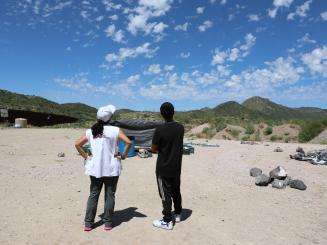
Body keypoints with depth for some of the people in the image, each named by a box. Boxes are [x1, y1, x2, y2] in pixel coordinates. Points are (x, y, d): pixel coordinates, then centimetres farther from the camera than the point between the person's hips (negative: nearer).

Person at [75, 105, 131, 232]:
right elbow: (128, 142, -17)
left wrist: (86, 156, 9)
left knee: (93, 195, 13)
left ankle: (88, 223, 19)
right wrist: (124, 155, -4)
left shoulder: (90, 131, 3)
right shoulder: (115, 130, -8)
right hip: (111, 169, -3)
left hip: (95, 168, 3)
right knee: (109, 195, 9)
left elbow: (77, 144, 4)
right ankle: (108, 223, 18)